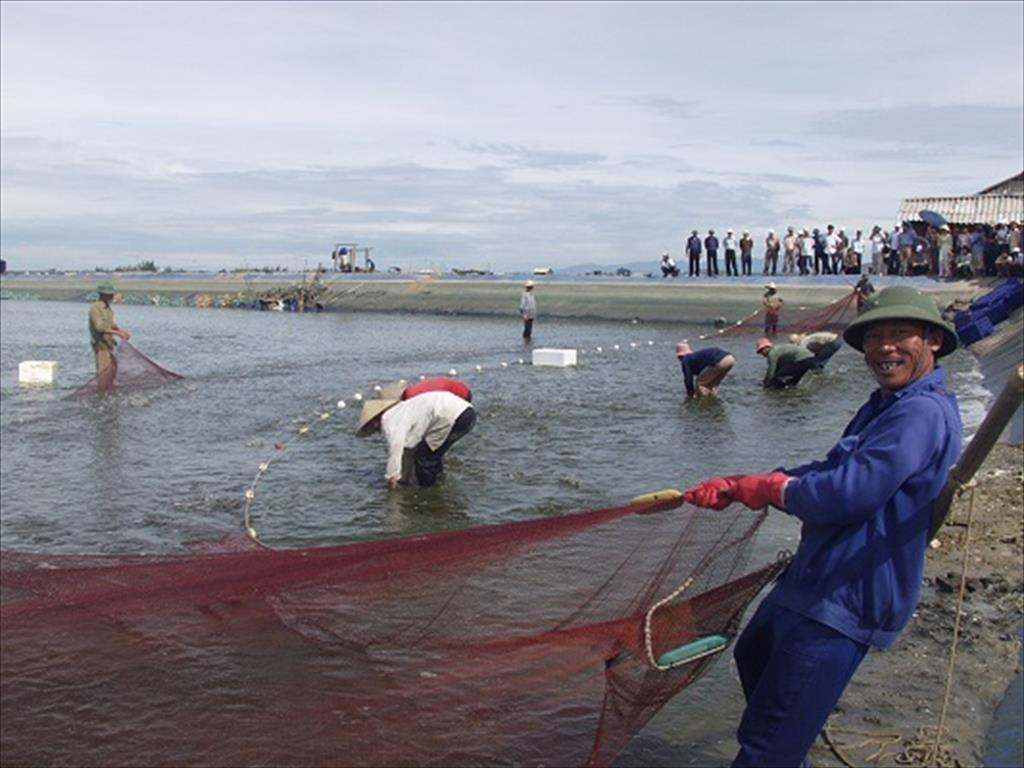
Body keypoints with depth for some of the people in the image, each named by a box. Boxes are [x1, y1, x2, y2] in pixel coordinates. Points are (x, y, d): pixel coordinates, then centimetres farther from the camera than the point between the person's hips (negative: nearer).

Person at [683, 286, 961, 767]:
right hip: (813, 582, 11)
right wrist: (732, 486, 6)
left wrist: (772, 488, -10)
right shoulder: (885, 406, 13)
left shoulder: (923, 412, -21)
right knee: (752, 658, 34)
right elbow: (829, 471, 14)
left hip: (841, 604, -11)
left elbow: (846, 494, -29)